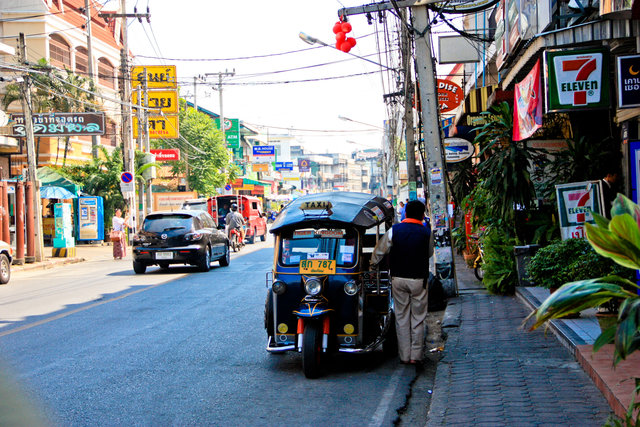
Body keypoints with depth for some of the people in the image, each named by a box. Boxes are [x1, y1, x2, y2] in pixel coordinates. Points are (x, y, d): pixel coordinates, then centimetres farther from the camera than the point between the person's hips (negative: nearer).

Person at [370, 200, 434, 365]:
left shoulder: (394, 230, -2)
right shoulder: (426, 232, -5)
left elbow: (379, 251, 7)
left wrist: (372, 264, 25)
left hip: (398, 279, 2)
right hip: (418, 279, -1)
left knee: (401, 317, 9)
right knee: (418, 318, 6)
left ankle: (404, 356, 11)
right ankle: (416, 356, 6)